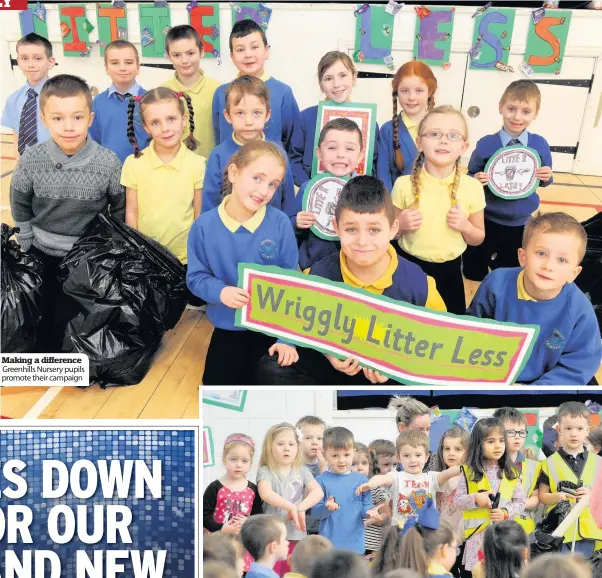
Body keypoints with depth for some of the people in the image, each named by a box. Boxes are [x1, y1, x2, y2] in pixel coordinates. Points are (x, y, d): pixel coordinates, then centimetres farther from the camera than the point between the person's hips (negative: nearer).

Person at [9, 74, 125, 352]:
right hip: (44, 256, 1)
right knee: (49, 321, 15)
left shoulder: (108, 162, -18)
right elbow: (20, 209, 1)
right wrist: (27, 248, 5)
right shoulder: (31, 160, -15)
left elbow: (119, 208, -3)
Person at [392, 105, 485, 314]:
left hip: (449, 269, 1)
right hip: (409, 266, -1)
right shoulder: (404, 184, -11)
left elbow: (478, 239, 4)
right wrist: (401, 225, -19)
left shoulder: (472, 187, -8)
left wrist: (465, 226, -16)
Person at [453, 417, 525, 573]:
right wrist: (475, 499, -18)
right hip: (478, 534, -2)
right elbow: (457, 501, -1)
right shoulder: (469, 472, -2)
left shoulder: (511, 473, 4)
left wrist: (506, 513, -11)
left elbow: (520, 502, 5)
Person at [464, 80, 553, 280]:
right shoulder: (485, 144, -12)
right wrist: (476, 179, -25)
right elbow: (470, 177, -3)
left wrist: (546, 177, -18)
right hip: (486, 221, -1)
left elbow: (544, 180, 5)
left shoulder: (540, 145, -7)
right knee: (474, 274, 13)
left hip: (520, 223, 2)